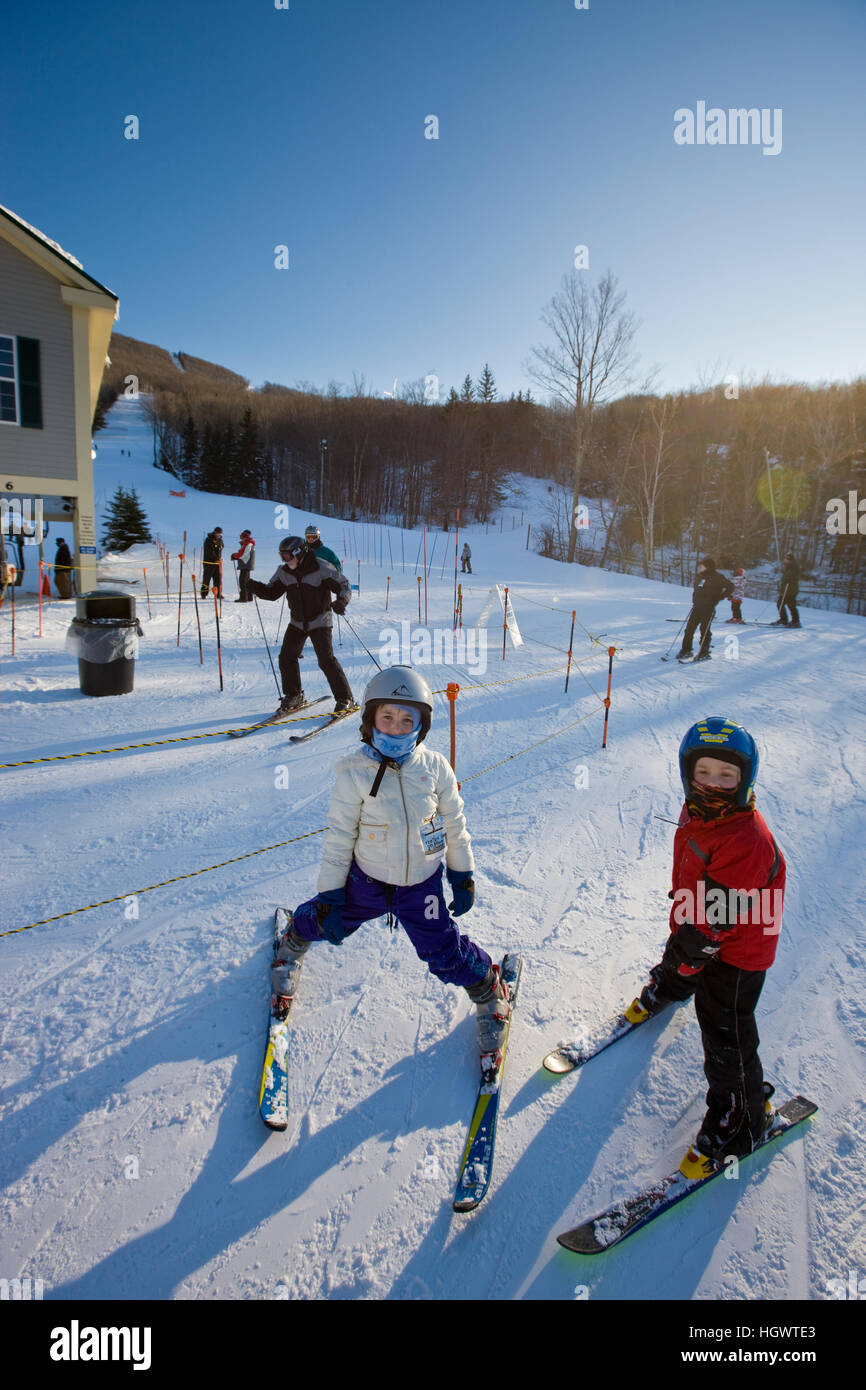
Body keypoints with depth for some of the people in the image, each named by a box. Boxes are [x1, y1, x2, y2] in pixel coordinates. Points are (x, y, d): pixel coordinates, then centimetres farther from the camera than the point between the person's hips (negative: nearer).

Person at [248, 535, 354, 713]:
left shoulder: (322, 568, -16)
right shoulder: (284, 572, 0)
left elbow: (344, 585, -13)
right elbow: (271, 592, 8)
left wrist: (341, 601, -33)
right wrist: (253, 586, -10)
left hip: (319, 621, -6)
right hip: (297, 622, 6)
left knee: (326, 660, -13)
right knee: (286, 657, 1)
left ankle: (346, 700, -4)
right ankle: (294, 695, 20)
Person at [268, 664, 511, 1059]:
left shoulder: (435, 768, -13)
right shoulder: (354, 772, -18)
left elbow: (455, 825, 1)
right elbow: (339, 838, -10)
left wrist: (463, 875, 7)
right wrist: (329, 897, -7)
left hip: (422, 885, 0)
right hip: (366, 881, 0)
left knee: (446, 953, 1)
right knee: (324, 920, 17)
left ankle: (489, 991, 33)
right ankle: (296, 938, 55)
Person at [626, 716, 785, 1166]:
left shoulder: (748, 841, -37)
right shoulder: (696, 811, -10)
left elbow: (717, 915, -32)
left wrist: (688, 953, -23)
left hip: (737, 949, -8)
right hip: (697, 922, 8)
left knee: (725, 1033, 3)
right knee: (678, 967, 36)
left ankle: (741, 1119, 26)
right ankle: (665, 991, 71)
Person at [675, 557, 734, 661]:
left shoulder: (716, 577, -7)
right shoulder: (699, 576, 14)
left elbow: (730, 587, -7)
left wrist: (720, 597, -13)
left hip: (708, 607, -7)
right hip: (697, 606, 7)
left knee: (705, 630, -3)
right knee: (689, 628, 5)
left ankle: (704, 653, 5)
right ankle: (686, 650, 14)